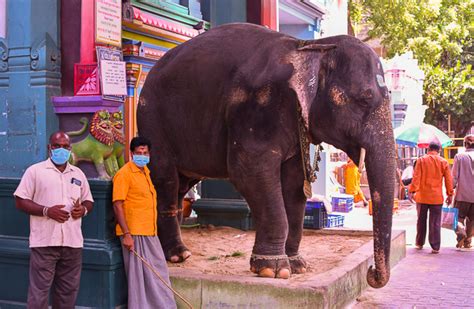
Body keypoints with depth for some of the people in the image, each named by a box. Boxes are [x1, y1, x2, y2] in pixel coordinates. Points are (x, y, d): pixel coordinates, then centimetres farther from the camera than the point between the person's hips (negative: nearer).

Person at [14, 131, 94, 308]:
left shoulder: (78, 174, 16)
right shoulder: (35, 171, 2)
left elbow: (88, 201, 22)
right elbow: (20, 201, -3)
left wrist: (83, 209, -2)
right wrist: (47, 211, -16)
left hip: (73, 242, 5)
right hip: (44, 242, -4)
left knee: (68, 291, 11)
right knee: (39, 292, -3)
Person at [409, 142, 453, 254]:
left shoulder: (421, 160, -3)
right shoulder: (443, 162, 0)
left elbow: (416, 177, -8)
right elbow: (448, 179, 1)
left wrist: (412, 191, -7)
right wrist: (450, 194, 7)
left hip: (422, 196, 0)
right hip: (436, 197, 0)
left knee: (421, 221, 14)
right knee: (435, 223, 2)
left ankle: (419, 243, 23)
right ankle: (435, 247, 0)